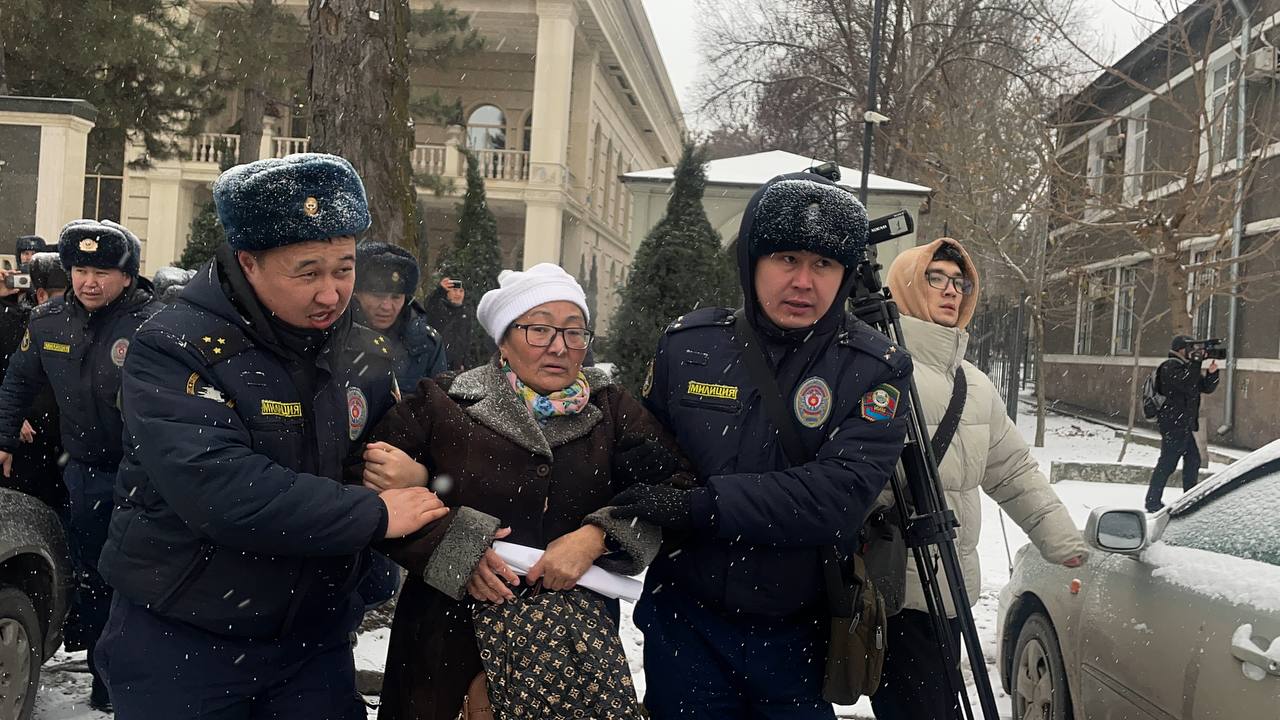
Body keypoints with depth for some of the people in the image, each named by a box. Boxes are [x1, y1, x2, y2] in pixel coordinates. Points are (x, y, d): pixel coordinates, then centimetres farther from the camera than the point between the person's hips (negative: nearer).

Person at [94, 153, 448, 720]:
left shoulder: (363, 353, 2)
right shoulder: (174, 350, -18)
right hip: (179, 645, -4)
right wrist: (375, 515, -23)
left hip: (315, 641, 5)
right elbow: (223, 493, -30)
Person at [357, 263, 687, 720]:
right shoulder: (440, 406, -4)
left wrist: (597, 536, -19)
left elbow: (674, 482, -5)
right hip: (452, 643, -1)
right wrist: (455, 549, -18)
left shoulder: (611, 409, 3)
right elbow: (374, 494, -7)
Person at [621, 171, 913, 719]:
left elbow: (840, 495, -23)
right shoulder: (687, 345, -3)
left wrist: (697, 506, -24)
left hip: (799, 635, -1)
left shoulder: (876, 370, -11)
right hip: (685, 627, 2)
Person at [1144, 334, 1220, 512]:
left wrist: (1211, 372, -1)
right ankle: (1153, 502, -6)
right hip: (1173, 423, -10)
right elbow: (1187, 384, -27)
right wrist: (1196, 362, -22)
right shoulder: (1170, 367, -11)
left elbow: (1207, 388, 16)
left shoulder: (1188, 367, 19)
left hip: (1184, 425, 10)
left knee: (1193, 459, 17)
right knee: (1167, 463, -9)